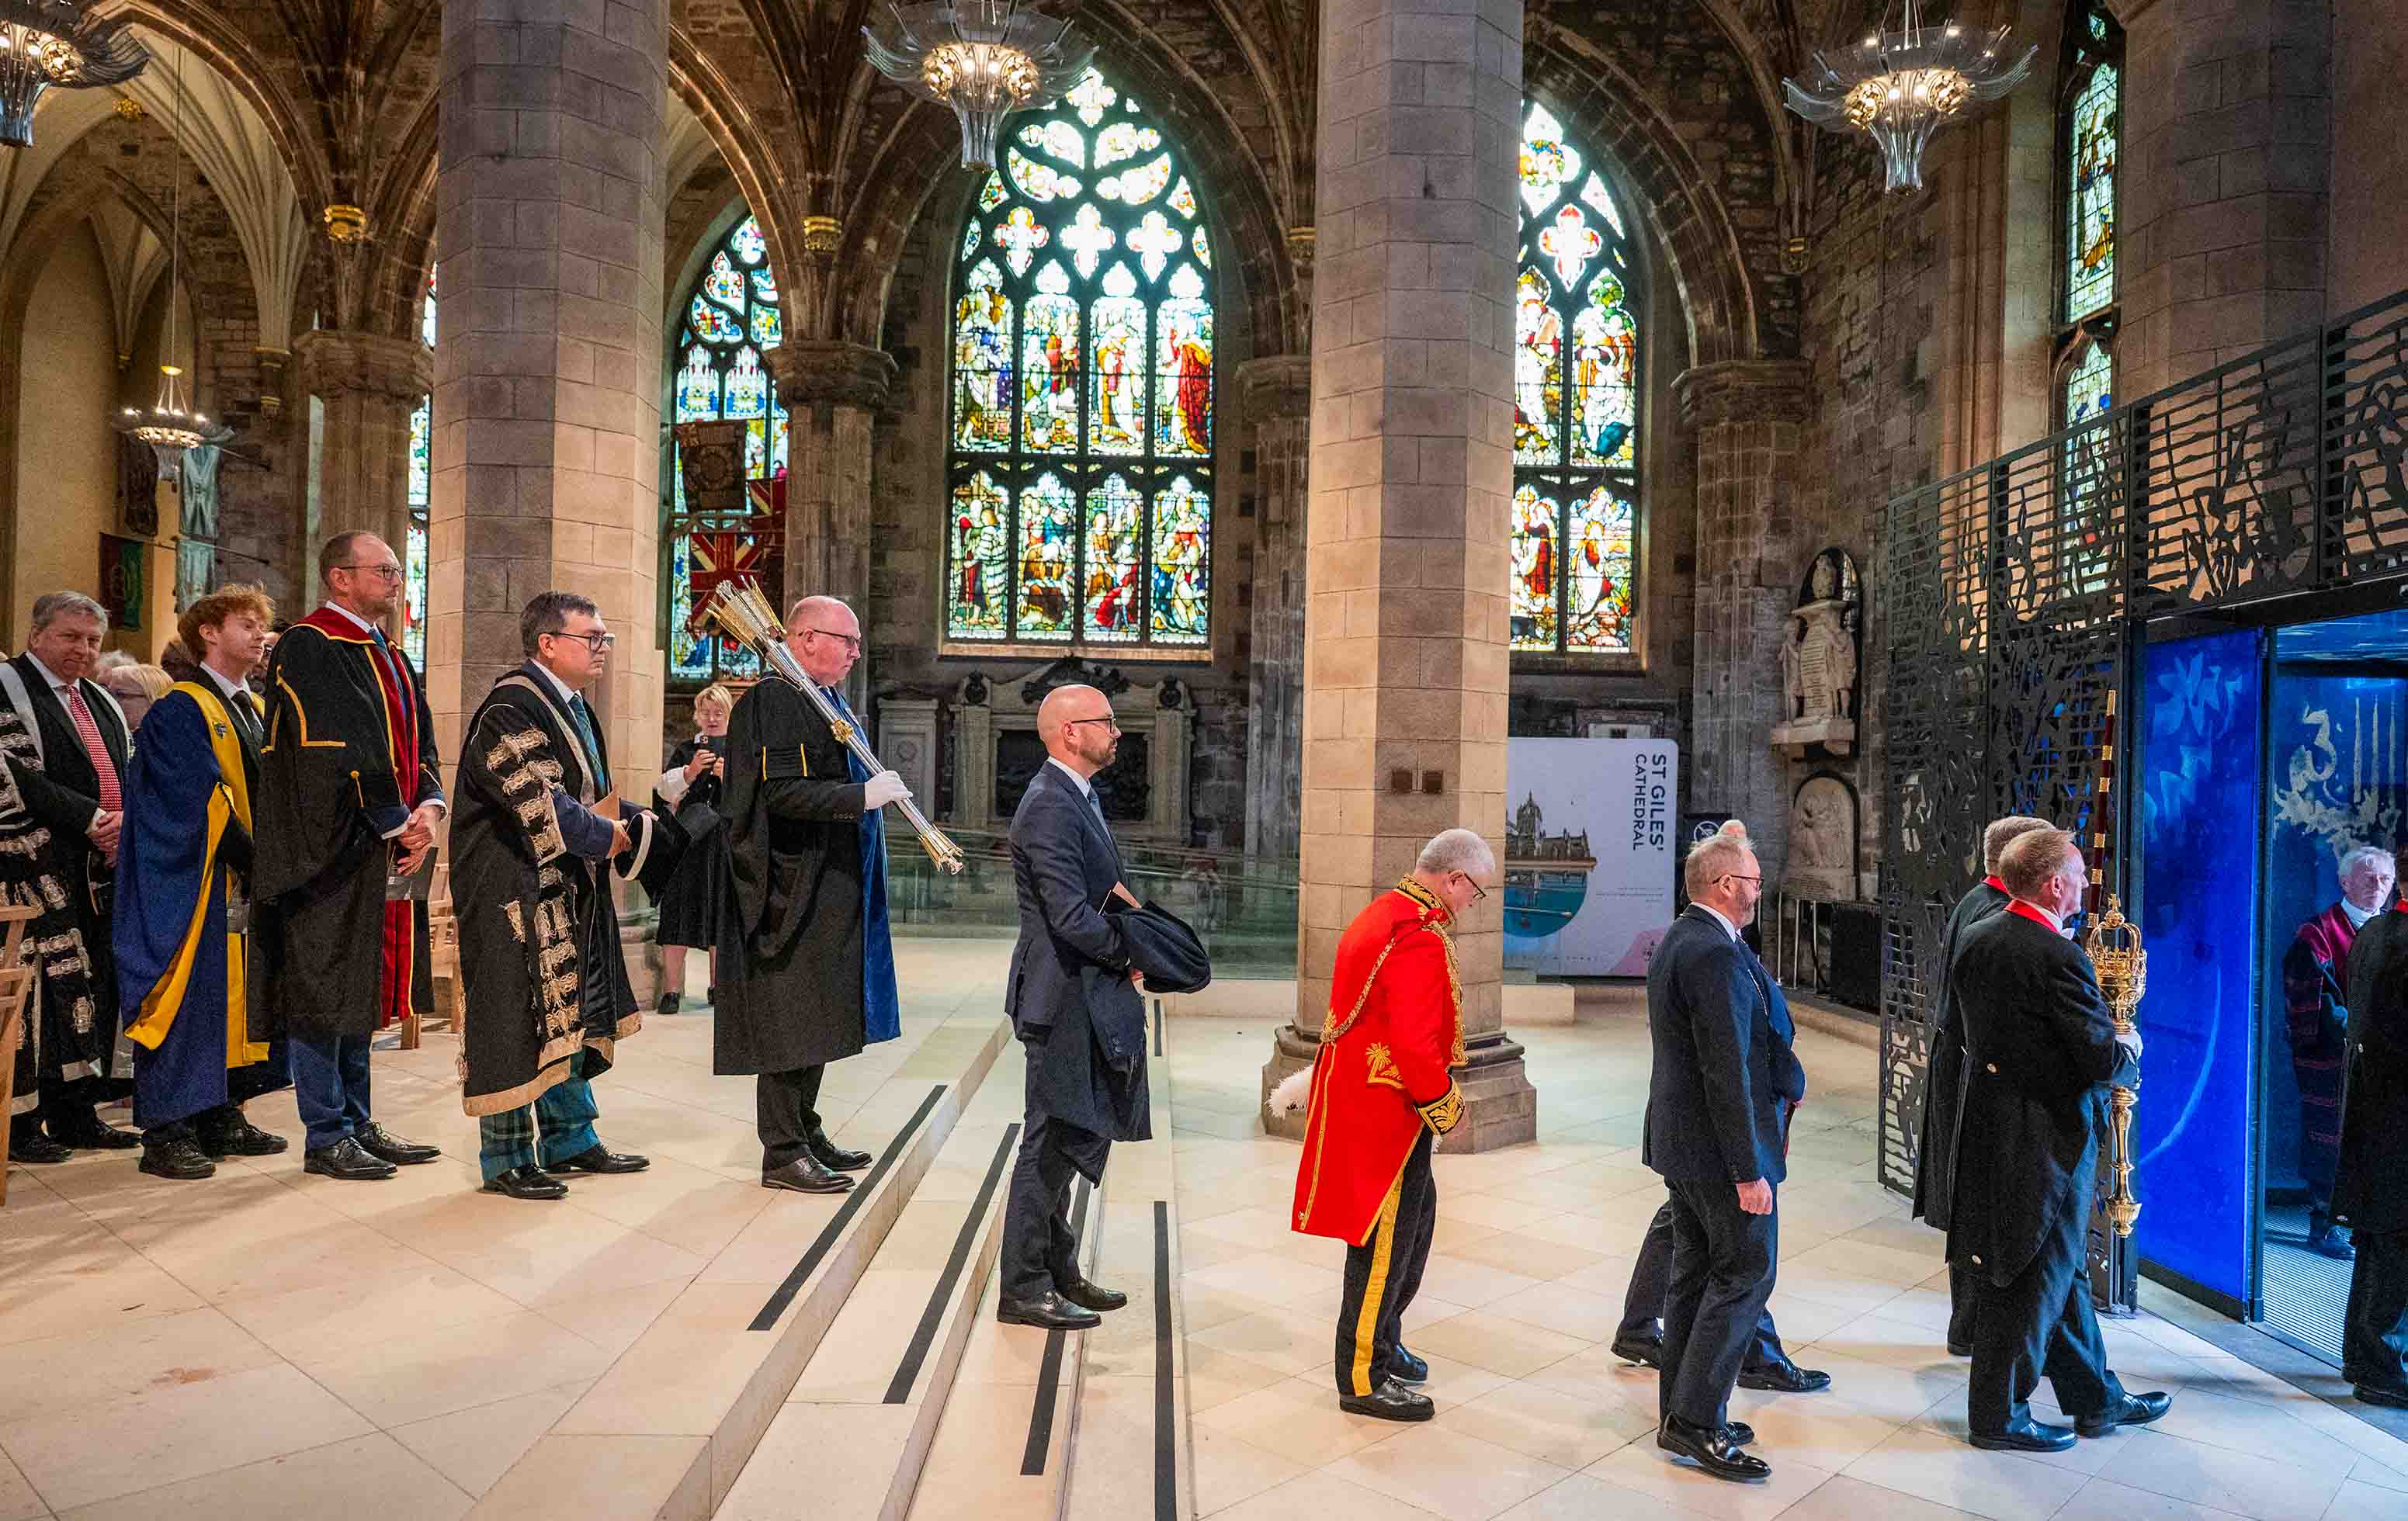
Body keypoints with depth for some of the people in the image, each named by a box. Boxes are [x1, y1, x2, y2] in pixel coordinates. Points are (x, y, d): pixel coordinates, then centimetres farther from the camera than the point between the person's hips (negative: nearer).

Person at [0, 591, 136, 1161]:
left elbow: (132, 776, 18)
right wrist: (90, 819, -15)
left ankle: (75, 1113, 16)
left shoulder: (101, 702, 20)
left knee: (93, 989, 8)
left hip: (102, 868, 7)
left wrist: (126, 820, -3)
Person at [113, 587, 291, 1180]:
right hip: (195, 885, -8)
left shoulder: (255, 712, 16)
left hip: (250, 880, 8)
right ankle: (166, 1133, 1)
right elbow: (199, 800, -17)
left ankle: (222, 1117, 19)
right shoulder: (181, 709, -8)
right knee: (190, 999, -5)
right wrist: (254, 862, -16)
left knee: (237, 996, 10)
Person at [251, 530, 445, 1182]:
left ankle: (356, 1124, 20)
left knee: (363, 985, 12)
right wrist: (399, 823, -15)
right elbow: (341, 751, -18)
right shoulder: (309, 648, -10)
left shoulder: (390, 659, 17)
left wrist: (428, 808, -5)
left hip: (385, 851, 9)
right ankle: (325, 1138, 6)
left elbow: (419, 745, 13)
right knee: (325, 985, -2)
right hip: (330, 852, -8)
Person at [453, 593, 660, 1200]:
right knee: (516, 1018, -1)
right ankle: (507, 1157, 11)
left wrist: (631, 821, 1)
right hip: (515, 891, -10)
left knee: (569, 1017, 15)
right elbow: (541, 806, -24)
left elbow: (593, 796, 19)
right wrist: (609, 836, -13)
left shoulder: (572, 708, 14)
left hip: (569, 893, 10)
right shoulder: (511, 708, -17)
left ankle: (569, 1137, 27)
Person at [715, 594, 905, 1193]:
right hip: (792, 890, -10)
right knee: (790, 1021, -3)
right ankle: (782, 1152, 6)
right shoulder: (773, 701, -13)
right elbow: (782, 792, -23)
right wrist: (863, 795, -23)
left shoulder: (832, 703, 17)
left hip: (831, 891, 10)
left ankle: (806, 1133, 26)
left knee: (815, 1019, 16)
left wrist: (877, 790, 11)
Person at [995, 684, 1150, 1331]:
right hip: (1064, 997, -10)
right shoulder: (1050, 806, -20)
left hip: (1087, 998, 10)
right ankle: (1023, 1290, 11)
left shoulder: (1080, 796, 13)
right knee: (1051, 1144, -1)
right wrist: (1130, 957, -11)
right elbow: (1072, 918, -25)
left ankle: (1059, 1272, 31)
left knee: (1066, 1142, 18)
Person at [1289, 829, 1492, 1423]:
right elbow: (1414, 1044, -27)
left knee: (1415, 1215, 23)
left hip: (1357, 1098, 11)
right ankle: (1365, 1380, 14)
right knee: (1383, 1240, 1)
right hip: (1388, 1113, -11)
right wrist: (1445, 1105, -13)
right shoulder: (1420, 940, -23)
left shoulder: (1380, 913, 9)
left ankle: (1381, 1343, 36)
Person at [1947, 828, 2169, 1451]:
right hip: (2047, 1136, -8)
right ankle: (1998, 1415, 16)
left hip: (1987, 1118, 8)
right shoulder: (2058, 957, -22)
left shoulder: (1974, 938, 3)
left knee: (2061, 1267, 20)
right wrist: (2129, 1047, 2)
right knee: (2034, 1275, 5)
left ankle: (2095, 1398, 34)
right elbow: (2102, 1060, -21)